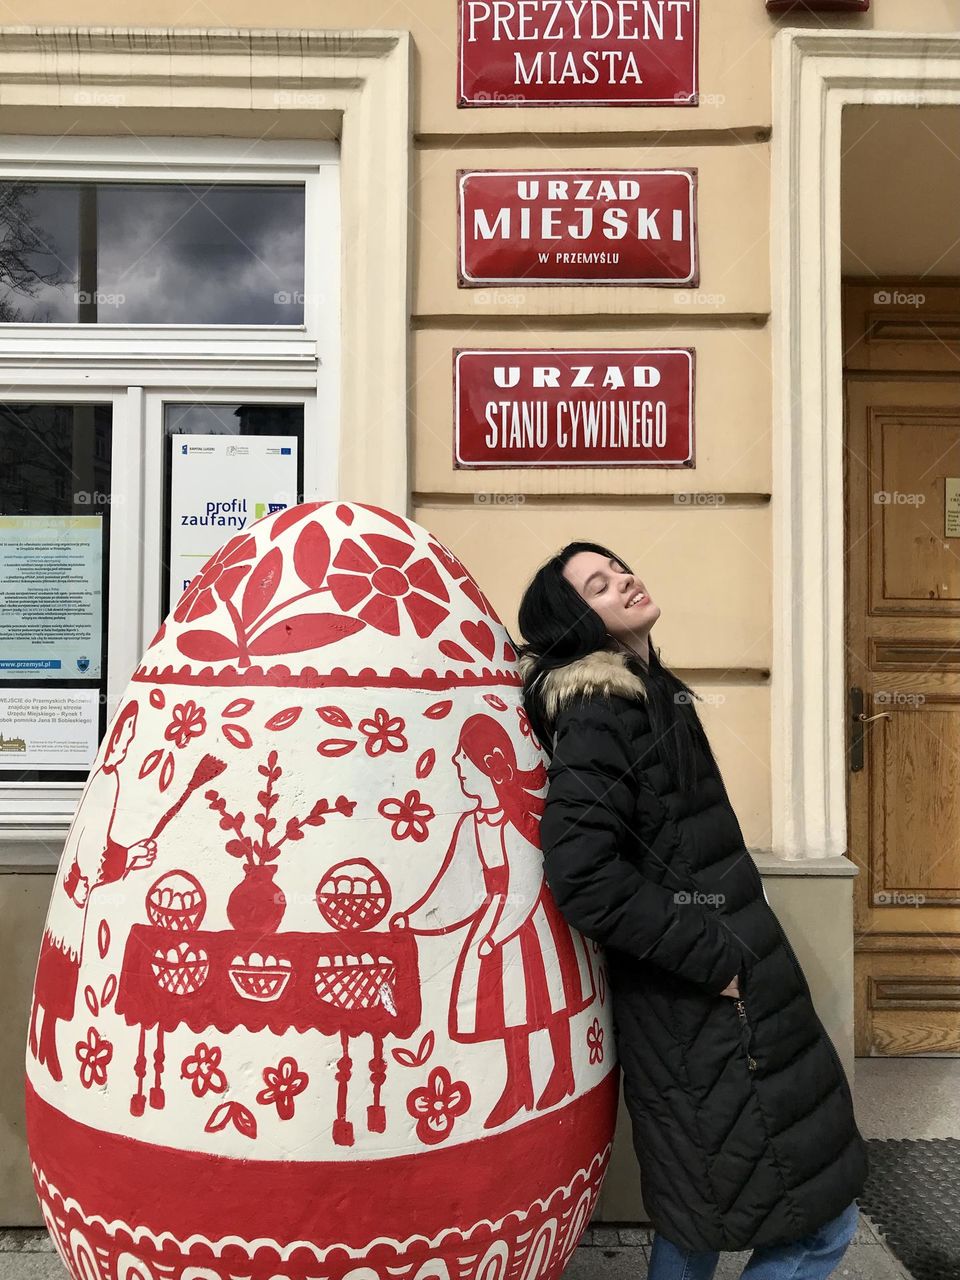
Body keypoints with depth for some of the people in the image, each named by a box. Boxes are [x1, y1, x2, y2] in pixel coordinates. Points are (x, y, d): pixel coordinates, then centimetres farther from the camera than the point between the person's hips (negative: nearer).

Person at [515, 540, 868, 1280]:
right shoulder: (598, 719, -18)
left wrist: (725, 953, 16)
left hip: (708, 1002, 9)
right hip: (703, 1009, -9)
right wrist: (715, 959, -21)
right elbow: (583, 873, -27)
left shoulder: (649, 695, 11)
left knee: (700, 1211, 20)